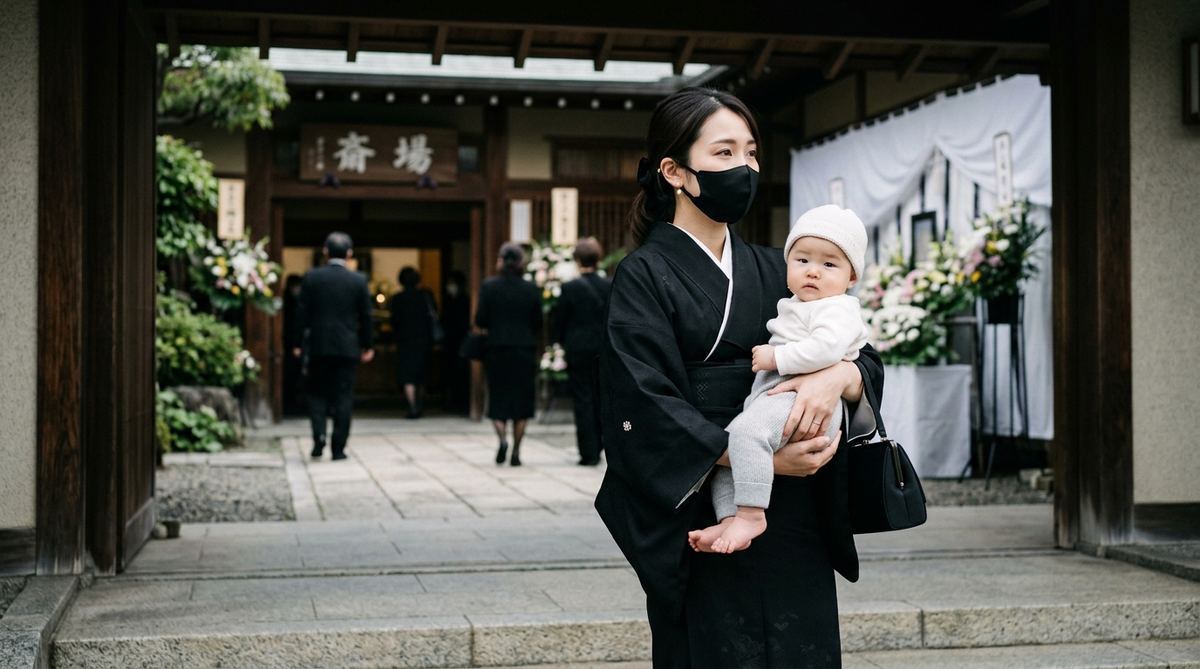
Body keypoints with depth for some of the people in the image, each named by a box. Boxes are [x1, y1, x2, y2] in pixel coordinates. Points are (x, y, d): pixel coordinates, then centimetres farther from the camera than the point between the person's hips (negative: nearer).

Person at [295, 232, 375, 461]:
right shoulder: (358, 281, -3)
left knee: (317, 393, 13)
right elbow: (365, 316, 1)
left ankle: (319, 435, -9)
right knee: (343, 396, 4)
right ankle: (338, 448, 3)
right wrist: (367, 346, 12)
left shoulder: (311, 277, -3)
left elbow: (303, 313, -2)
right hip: (347, 347, 0)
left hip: (318, 345, 0)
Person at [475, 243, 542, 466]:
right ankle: (516, 453, 7)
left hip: (496, 349, 0)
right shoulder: (531, 289, -4)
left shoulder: (489, 287, -6)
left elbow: (480, 320, -5)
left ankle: (503, 437, -14)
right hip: (525, 350, 0)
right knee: (521, 399, 7)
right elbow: (538, 323, 1)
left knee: (497, 399, 10)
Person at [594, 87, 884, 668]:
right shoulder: (645, 276, -4)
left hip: (796, 523, 5)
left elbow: (868, 362, 7)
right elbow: (649, 408, -14)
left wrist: (837, 375, -17)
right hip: (704, 516, -5)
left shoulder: (774, 270, 13)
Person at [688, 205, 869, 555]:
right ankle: (729, 520, -4)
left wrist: (776, 358, -17)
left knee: (746, 431, -33)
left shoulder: (838, 308, -5)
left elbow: (826, 348, -25)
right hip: (770, 401, 11)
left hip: (801, 402, -11)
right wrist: (768, 354, 25)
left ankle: (751, 514, -32)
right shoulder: (793, 307, 26)